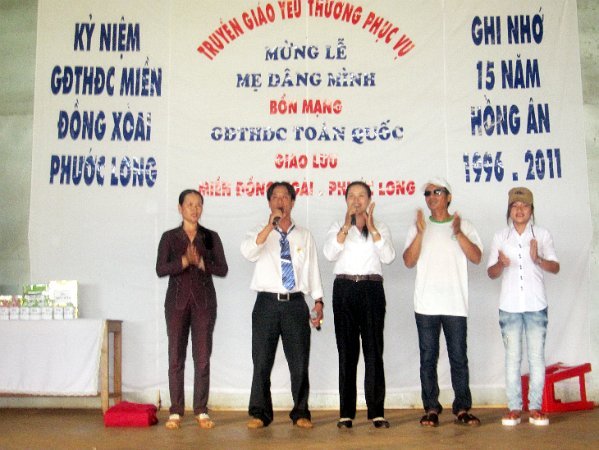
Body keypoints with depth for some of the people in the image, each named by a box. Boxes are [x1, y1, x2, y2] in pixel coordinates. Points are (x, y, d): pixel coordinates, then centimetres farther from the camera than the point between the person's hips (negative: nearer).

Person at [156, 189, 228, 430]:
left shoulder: (211, 237, 7)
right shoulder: (169, 237, 5)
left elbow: (222, 269, 0)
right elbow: (160, 269, -7)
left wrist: (201, 263, -15)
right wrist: (185, 261, -21)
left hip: (204, 302, 1)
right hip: (177, 301, 0)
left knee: (203, 357, 0)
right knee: (176, 357, 0)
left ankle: (201, 411, 7)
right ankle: (176, 412, 7)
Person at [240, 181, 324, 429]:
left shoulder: (304, 236, 11)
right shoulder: (260, 232, 6)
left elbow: (313, 269, 10)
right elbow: (248, 251, -16)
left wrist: (318, 301, 3)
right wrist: (271, 226, -21)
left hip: (296, 304, 1)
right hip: (267, 303, -1)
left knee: (299, 362, 5)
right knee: (262, 361, 3)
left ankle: (301, 413, 19)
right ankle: (259, 413, 16)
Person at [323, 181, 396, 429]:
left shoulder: (380, 227, 15)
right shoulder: (337, 227, 14)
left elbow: (388, 257, -3)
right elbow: (329, 253, -6)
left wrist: (371, 227, -11)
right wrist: (347, 226, -15)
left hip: (371, 289, 0)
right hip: (344, 289, 0)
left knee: (374, 351, -5)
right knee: (347, 351, 0)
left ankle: (377, 412, -1)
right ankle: (346, 412, 4)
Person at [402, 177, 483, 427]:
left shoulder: (464, 226, 9)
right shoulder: (418, 228, 11)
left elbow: (476, 258, -3)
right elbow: (409, 261, -1)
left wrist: (458, 233, -15)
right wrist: (421, 233, -13)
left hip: (455, 304, -1)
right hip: (426, 304, 1)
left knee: (458, 357, 1)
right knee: (428, 357, 3)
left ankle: (462, 409, 9)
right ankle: (431, 409, 9)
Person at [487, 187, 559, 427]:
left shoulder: (542, 235, 6)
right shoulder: (500, 237, 7)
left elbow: (555, 267, 4)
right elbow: (491, 273, 7)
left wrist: (538, 259, -16)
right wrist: (501, 264, -16)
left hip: (536, 305, 0)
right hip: (509, 305, 0)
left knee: (536, 356, 1)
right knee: (512, 357, 2)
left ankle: (535, 407, 9)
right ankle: (514, 407, 8)